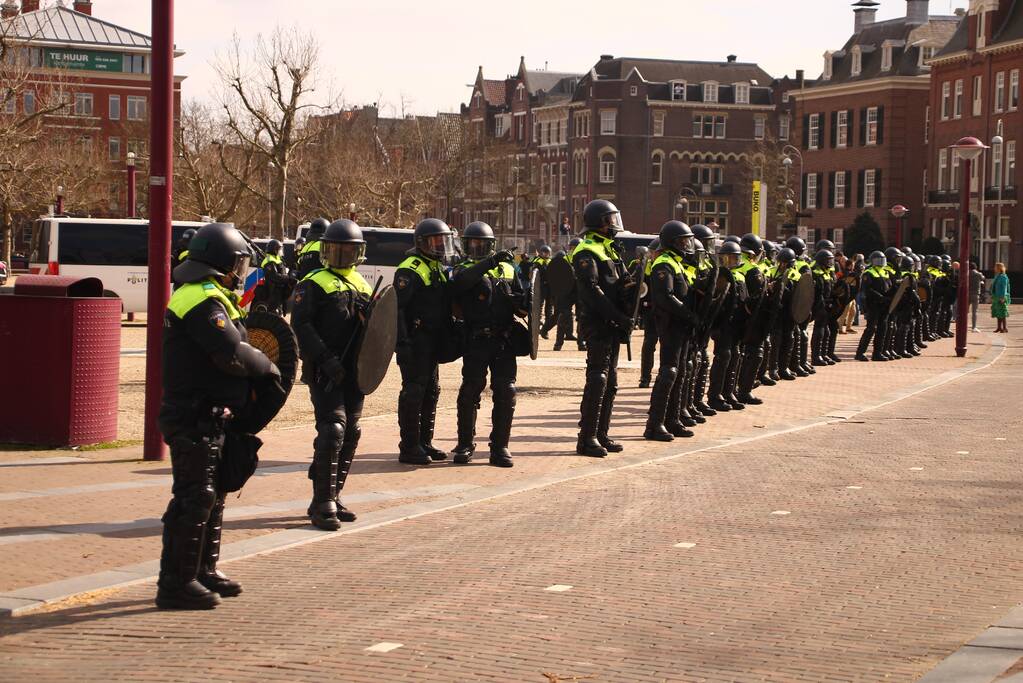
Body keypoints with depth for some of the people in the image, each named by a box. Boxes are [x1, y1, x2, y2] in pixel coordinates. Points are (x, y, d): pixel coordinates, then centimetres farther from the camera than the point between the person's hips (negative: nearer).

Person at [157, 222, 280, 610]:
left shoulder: (206, 297, 18)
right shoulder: (204, 302, -18)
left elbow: (226, 349, 20)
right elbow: (232, 354, -25)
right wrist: (267, 366, -9)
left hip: (209, 418, 11)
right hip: (196, 419, -11)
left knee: (213, 494, 19)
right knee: (195, 498, -7)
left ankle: (204, 572, 29)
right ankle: (176, 583, -2)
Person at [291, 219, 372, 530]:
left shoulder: (362, 284, 18)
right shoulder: (313, 284, -3)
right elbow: (301, 326, -12)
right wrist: (325, 358, -21)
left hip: (353, 370, 7)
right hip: (324, 372, -7)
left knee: (350, 434, 9)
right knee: (333, 429, -16)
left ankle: (330, 497, 20)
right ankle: (323, 504, -12)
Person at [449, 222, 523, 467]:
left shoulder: (507, 269, 18)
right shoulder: (464, 270, 5)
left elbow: (521, 305, 20)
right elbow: (462, 281, -21)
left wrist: (520, 302, -5)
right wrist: (490, 262, -31)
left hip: (504, 341, 3)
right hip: (477, 341, -3)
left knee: (506, 392, -2)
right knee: (470, 391, -1)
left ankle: (500, 447, 5)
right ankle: (465, 444, 12)